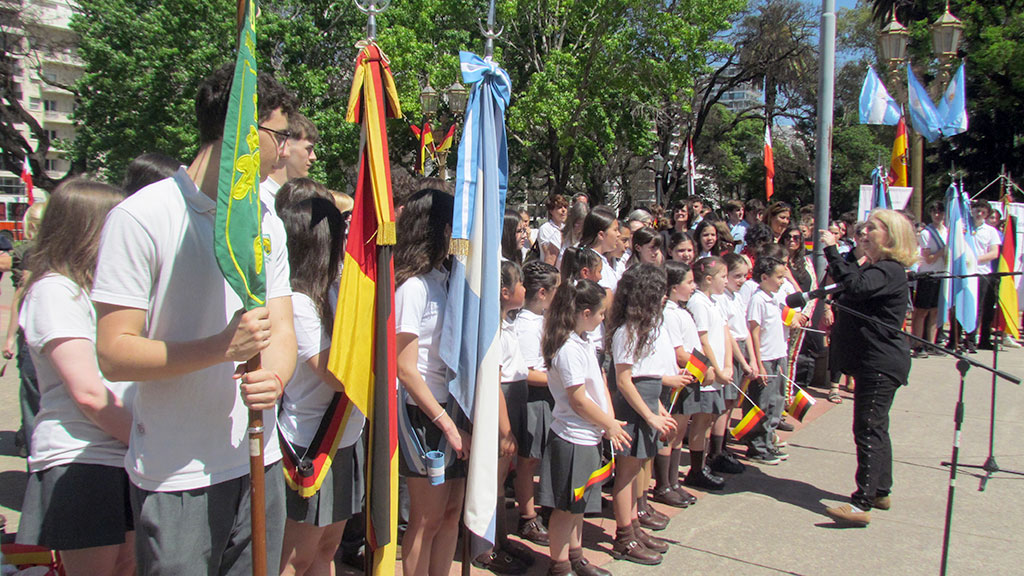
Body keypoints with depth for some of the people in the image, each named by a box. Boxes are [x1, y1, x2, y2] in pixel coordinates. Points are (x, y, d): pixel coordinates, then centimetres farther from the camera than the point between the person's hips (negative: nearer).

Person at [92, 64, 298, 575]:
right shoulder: (140, 217, -11)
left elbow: (281, 329, 5)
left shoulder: (267, 223, 10)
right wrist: (222, 347, -26)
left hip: (261, 461, 6)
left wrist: (275, 378, -17)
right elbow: (113, 354, -14)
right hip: (175, 476, -6)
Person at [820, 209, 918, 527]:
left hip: (881, 363, -11)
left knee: (868, 429, -10)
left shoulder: (890, 271, -17)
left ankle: (862, 504, -8)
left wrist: (832, 250, -31)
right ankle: (881, 492, 30)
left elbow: (856, 286, -35)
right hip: (872, 361, 11)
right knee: (874, 428, 18)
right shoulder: (873, 268, 17)